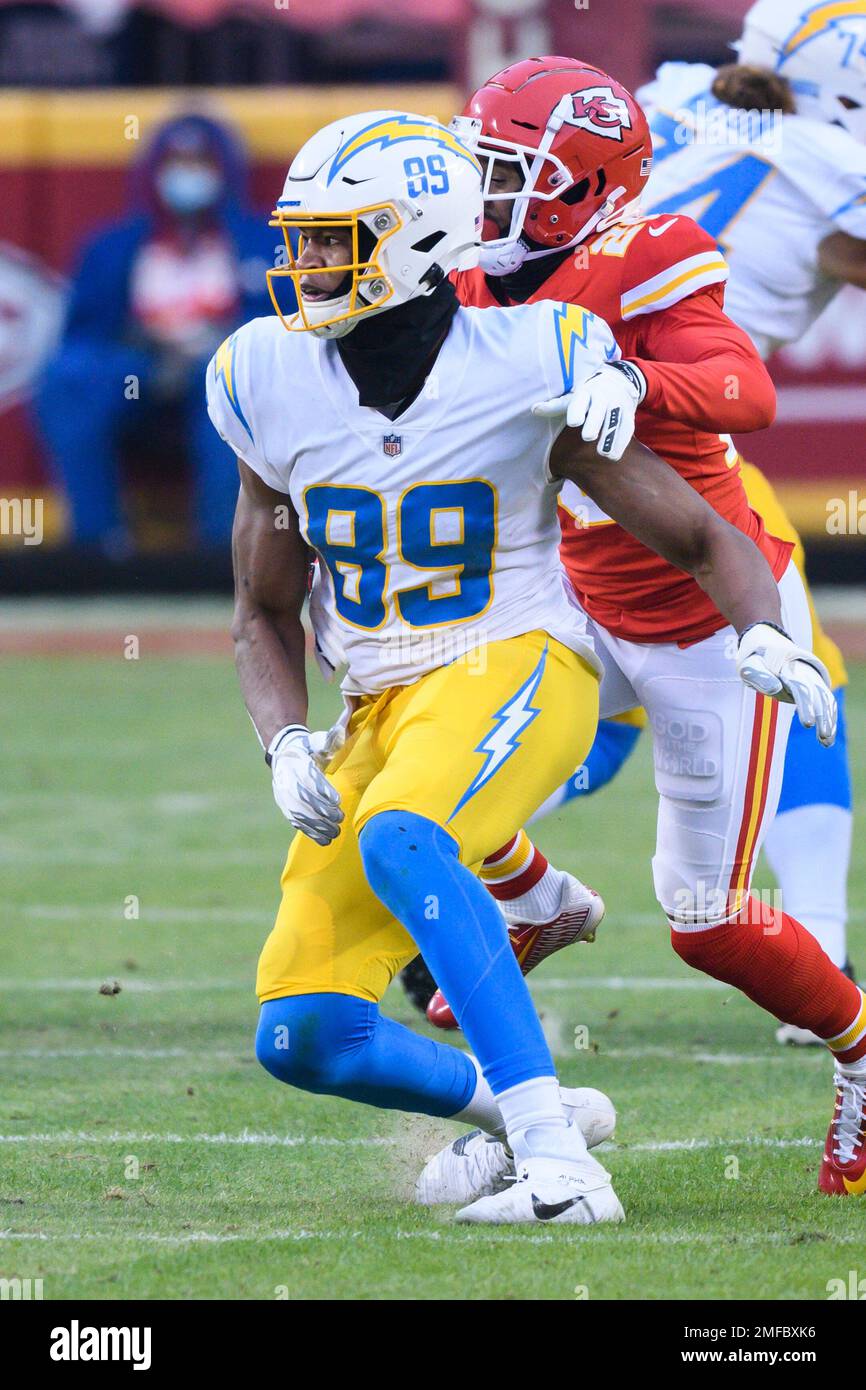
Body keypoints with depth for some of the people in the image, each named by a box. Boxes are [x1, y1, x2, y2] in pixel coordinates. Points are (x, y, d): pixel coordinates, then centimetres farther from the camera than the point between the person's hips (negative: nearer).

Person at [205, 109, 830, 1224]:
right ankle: (530, 1112, 21)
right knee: (302, 1039, -5)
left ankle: (559, 1164, -39)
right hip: (381, 712, 5)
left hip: (515, 669, -5)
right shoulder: (274, 386, 1)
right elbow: (265, 615, 14)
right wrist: (286, 746, -5)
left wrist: (764, 635, -22)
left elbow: (709, 540, -2)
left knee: (399, 842, -38)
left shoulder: (527, 371, -10)